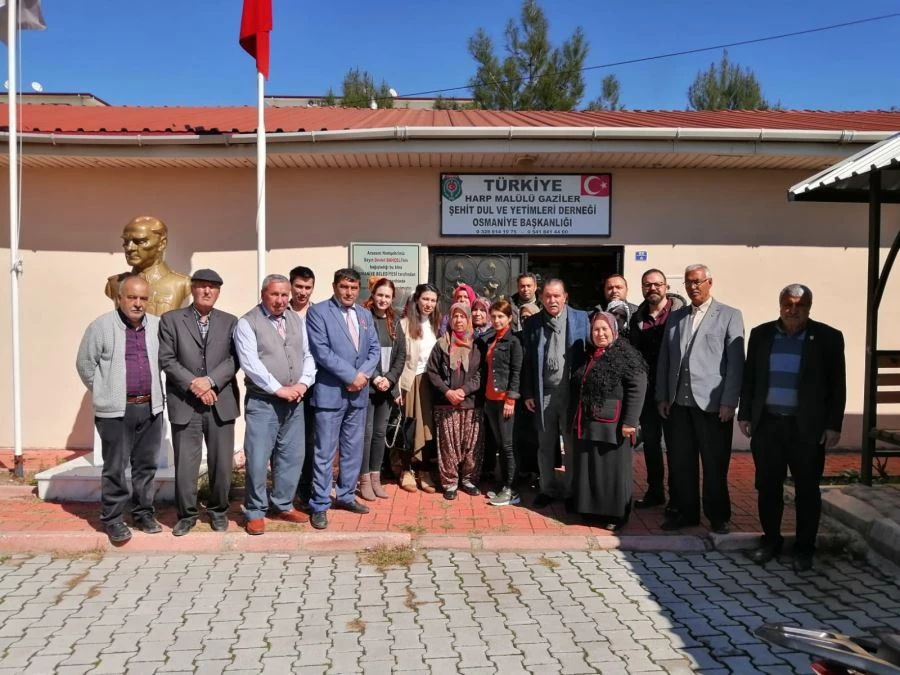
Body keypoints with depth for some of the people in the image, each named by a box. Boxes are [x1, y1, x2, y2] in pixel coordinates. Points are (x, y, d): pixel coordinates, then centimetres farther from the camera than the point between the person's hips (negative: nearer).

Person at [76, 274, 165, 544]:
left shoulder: (157, 326, 2)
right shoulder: (101, 326, -7)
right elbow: (85, 364, 1)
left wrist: (151, 391, 12)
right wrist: (104, 392, 7)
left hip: (150, 407, 4)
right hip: (116, 410, -3)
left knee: (146, 465, 12)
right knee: (115, 467, 3)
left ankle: (143, 513, 25)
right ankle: (112, 519, 15)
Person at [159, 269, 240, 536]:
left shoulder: (230, 322, 9)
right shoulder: (170, 319, 5)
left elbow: (234, 359, 0)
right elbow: (166, 359, -2)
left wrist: (210, 380, -15)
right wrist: (193, 384, -13)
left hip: (220, 402, 1)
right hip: (184, 404, -1)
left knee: (222, 463, 7)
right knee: (185, 464, 4)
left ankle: (218, 510, 26)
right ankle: (187, 514, 21)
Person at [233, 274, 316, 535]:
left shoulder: (297, 321, 12)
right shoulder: (247, 323, -6)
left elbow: (308, 355, 11)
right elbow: (250, 363, -15)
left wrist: (303, 383, -6)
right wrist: (279, 389, -17)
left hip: (294, 402, 5)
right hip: (262, 402, -5)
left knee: (292, 456, 11)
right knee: (258, 459, -2)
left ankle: (283, 506, 26)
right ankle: (255, 512, 13)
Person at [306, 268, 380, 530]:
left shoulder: (365, 314, 14)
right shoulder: (318, 312, -5)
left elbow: (375, 349, 9)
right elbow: (321, 351, -14)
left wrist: (363, 374, -9)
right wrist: (351, 375, -16)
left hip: (359, 392, 6)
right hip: (330, 392, -6)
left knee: (353, 449, 13)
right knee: (325, 452, -1)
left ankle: (346, 496, 27)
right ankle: (320, 505, 9)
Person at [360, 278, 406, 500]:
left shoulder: (394, 321, 11)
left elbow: (401, 354, 8)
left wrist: (390, 378, -6)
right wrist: (374, 378, -15)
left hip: (387, 386, 5)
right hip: (366, 386, -5)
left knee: (380, 433, 10)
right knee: (366, 432, -2)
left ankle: (375, 478, 19)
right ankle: (364, 480, 9)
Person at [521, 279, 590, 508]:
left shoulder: (581, 318, 0)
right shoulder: (532, 323, 4)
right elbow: (527, 361, 5)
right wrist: (528, 393, 2)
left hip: (573, 392, -1)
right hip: (544, 394, 2)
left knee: (572, 445, 8)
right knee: (545, 445, 10)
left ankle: (571, 491, 21)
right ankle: (548, 489, 23)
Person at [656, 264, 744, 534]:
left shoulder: (729, 316, 1)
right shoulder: (675, 317, 13)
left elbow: (736, 362, -5)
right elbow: (664, 359, 13)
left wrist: (729, 402, -10)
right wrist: (662, 396, 7)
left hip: (713, 403, -4)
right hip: (679, 403, 4)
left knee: (715, 465, 5)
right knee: (681, 463, 10)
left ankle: (718, 516, 21)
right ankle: (685, 512, 23)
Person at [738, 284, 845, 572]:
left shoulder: (828, 338, -1)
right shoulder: (761, 334, 5)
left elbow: (837, 386, 0)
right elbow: (749, 377, 9)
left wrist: (834, 425, -4)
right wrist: (745, 414, 6)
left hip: (807, 427, -2)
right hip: (767, 424, 2)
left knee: (807, 489, 6)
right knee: (767, 486, 9)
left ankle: (804, 548, 20)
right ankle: (771, 539, 25)